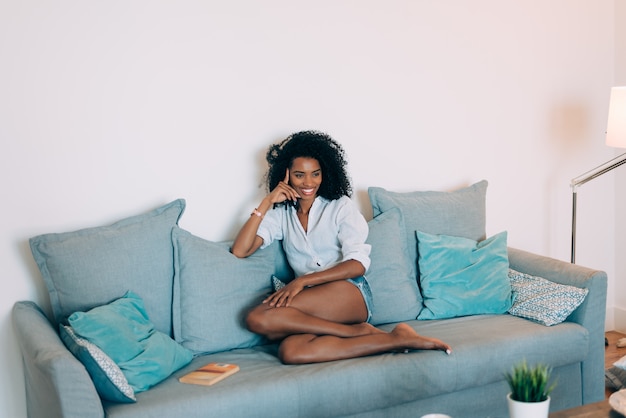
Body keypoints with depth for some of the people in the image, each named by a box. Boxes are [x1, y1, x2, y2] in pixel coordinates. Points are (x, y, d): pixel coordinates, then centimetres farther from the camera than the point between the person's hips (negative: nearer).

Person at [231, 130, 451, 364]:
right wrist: (267, 203, 1)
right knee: (290, 351, -35)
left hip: (350, 294, -4)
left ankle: (359, 331, -18)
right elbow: (240, 251, 4)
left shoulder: (340, 206, 7)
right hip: (316, 310, 4)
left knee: (258, 318, -28)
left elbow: (358, 264, -5)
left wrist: (302, 281, -15)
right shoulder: (281, 214, 17)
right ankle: (394, 339, -27)